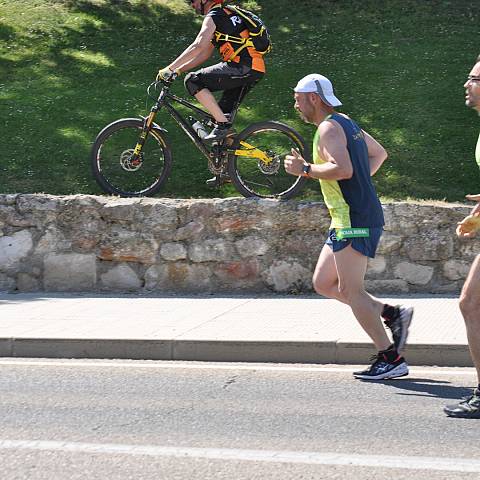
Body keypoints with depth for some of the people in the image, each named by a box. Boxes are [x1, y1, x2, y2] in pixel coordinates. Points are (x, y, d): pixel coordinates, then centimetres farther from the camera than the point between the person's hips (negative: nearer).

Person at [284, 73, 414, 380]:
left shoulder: (328, 128, -12)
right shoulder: (347, 123, 19)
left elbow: (342, 169, -27)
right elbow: (379, 153, 30)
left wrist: (305, 169, -16)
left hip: (354, 221, -10)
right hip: (354, 218, 10)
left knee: (350, 290, -8)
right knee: (323, 283, 13)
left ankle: (391, 358, -6)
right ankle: (392, 314, 9)